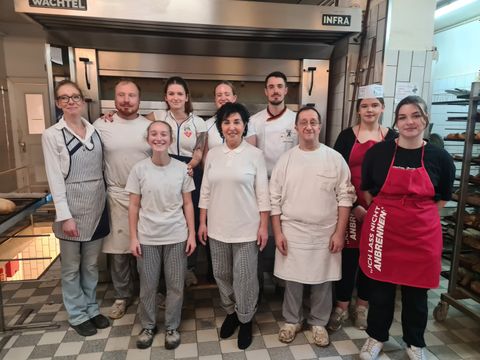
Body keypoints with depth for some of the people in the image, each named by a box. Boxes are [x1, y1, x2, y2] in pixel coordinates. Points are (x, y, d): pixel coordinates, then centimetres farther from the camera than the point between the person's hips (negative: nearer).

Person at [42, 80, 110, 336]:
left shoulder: (94, 131, 7)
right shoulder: (52, 135, -5)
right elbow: (55, 179, -10)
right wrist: (65, 216, -14)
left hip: (97, 206, 4)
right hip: (71, 207, -3)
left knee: (91, 264, 16)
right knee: (72, 266, 10)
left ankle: (91, 308, 33)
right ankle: (77, 315, 27)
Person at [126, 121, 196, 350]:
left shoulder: (182, 169, -4)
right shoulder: (139, 169, -5)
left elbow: (188, 204, 1)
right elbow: (134, 206, 0)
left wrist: (191, 234, -2)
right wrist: (133, 237, -2)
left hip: (176, 237, 0)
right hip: (147, 238, 0)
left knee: (176, 286, 11)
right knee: (147, 286, 13)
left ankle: (172, 327, 31)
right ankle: (148, 326, 35)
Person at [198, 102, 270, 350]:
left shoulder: (255, 154, -6)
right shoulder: (212, 154, 3)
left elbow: (262, 194, -5)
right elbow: (205, 191, 7)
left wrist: (264, 226, -7)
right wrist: (202, 223, 6)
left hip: (246, 228, -3)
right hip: (217, 227, 4)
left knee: (245, 277, 6)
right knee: (222, 274, 16)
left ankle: (246, 320, 29)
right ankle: (230, 313, 39)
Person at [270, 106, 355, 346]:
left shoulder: (335, 158, -3)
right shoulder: (285, 159, 0)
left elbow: (345, 197, -2)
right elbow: (275, 199, 0)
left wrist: (339, 232, -6)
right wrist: (278, 232, -3)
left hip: (325, 233, 0)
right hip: (292, 232, 1)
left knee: (322, 281, 13)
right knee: (293, 280, 12)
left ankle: (318, 322, 35)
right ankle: (292, 320, 34)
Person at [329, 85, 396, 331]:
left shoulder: (391, 137, 5)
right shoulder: (347, 136, -2)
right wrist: (354, 205, -13)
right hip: (350, 206, -2)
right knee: (348, 254, 2)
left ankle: (362, 306, 29)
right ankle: (341, 306, 20)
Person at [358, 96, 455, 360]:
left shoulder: (440, 157, -2)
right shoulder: (378, 152, -4)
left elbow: (442, 199, 9)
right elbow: (367, 191, 6)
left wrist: (418, 215, 1)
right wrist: (386, 213, 3)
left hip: (422, 234, 1)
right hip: (383, 231, 0)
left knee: (416, 293, 14)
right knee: (380, 289, 11)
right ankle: (376, 337, 35)